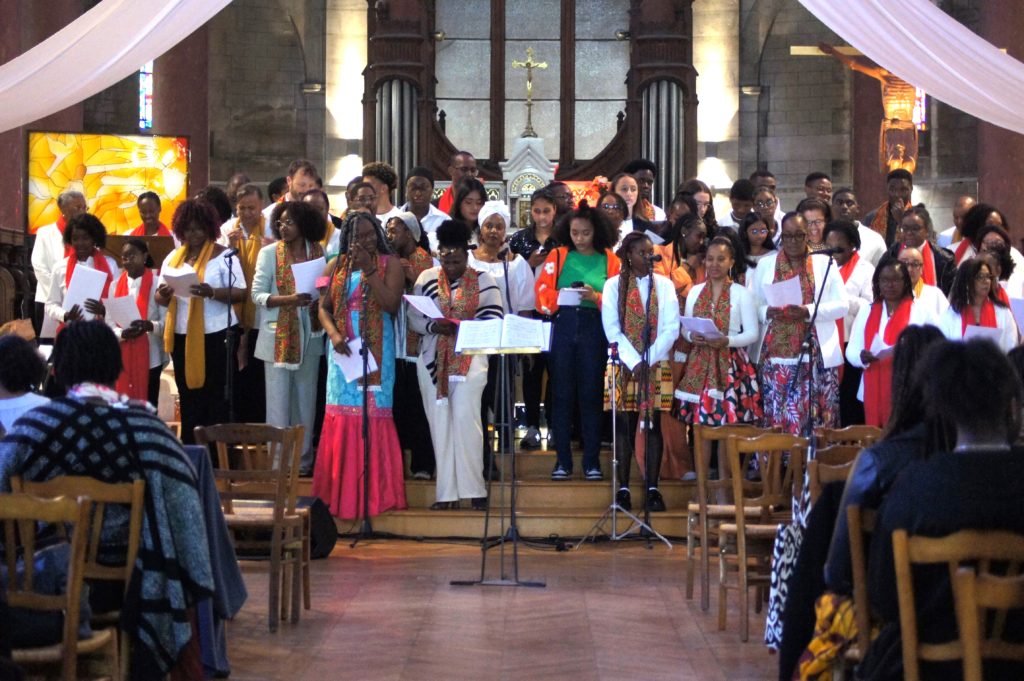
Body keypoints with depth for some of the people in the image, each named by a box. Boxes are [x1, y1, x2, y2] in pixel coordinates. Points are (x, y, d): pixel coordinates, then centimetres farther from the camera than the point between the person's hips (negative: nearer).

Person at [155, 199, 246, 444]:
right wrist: (164, 294, -11)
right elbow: (159, 298, 14)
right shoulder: (173, 257, 14)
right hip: (182, 336, 5)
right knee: (188, 400, 6)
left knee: (216, 399, -4)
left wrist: (212, 292, -25)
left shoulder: (223, 255, -1)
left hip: (216, 335, -5)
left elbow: (240, 293, -8)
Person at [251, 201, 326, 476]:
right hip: (277, 337, -2)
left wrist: (320, 300, -13)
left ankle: (303, 460, 17)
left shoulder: (318, 252, 4)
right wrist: (289, 300, -19)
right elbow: (257, 295, -5)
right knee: (278, 401, -1)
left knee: (306, 400, 8)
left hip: (309, 336, 2)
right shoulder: (269, 253, -1)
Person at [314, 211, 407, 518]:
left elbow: (391, 303, -11)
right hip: (344, 349, 3)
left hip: (376, 351, -3)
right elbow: (324, 307, 8)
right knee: (342, 417, 0)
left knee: (373, 417, -5)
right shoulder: (336, 266, 11)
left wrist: (369, 269, -15)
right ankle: (341, 493, 5)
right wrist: (334, 335, -10)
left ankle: (375, 492, -2)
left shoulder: (389, 263, 2)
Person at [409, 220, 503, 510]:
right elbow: (414, 318, 6)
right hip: (433, 360, 3)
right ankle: (446, 493, 6)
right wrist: (433, 326, -14)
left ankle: (473, 488, -8)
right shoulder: (427, 279, 8)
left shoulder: (482, 280, 2)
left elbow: (494, 319, -3)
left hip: (469, 358, -3)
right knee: (439, 421, 2)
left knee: (464, 415, -15)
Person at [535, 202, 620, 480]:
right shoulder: (558, 256, 9)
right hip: (562, 326, 1)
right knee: (561, 394, 1)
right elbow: (542, 293, 3)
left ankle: (592, 462, 7)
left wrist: (596, 297, -16)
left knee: (591, 395, 1)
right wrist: (563, 296, -16)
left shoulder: (609, 260, 7)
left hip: (594, 329, -1)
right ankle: (563, 460, 8)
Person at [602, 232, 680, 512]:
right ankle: (623, 489, 3)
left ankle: (652, 489, 3)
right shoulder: (614, 285, 3)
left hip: (657, 365, 1)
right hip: (624, 364, -1)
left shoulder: (664, 285, 6)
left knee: (653, 425, 0)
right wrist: (634, 362, -13)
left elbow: (671, 328, -1)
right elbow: (612, 329, -4)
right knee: (624, 425, -1)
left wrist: (648, 360, -11)